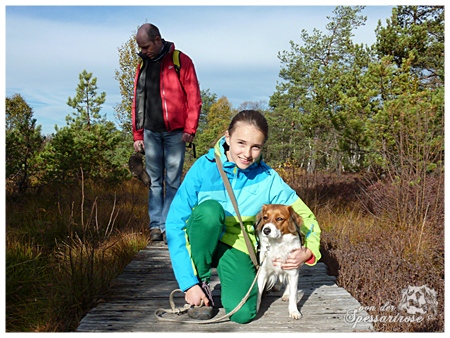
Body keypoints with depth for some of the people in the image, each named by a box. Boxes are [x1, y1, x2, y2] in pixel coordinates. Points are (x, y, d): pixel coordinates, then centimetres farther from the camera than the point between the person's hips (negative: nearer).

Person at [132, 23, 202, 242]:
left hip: (174, 132, -4)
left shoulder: (181, 61, 0)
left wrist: (190, 129, -11)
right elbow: (137, 102, 17)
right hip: (150, 132, 5)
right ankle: (156, 225, 11)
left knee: (172, 181, -2)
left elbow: (194, 98, -4)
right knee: (154, 181, 6)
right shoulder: (142, 66, 15)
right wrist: (137, 135, 13)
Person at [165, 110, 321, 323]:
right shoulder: (204, 168, -17)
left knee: (242, 313, -24)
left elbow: (307, 219, -1)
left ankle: (231, 281, 12)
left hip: (236, 247, 1)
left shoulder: (268, 180, -11)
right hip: (200, 243, 0)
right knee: (210, 208, -33)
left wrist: (307, 252, -23)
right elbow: (175, 224, -16)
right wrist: (189, 283, -19)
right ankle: (202, 281, -10)